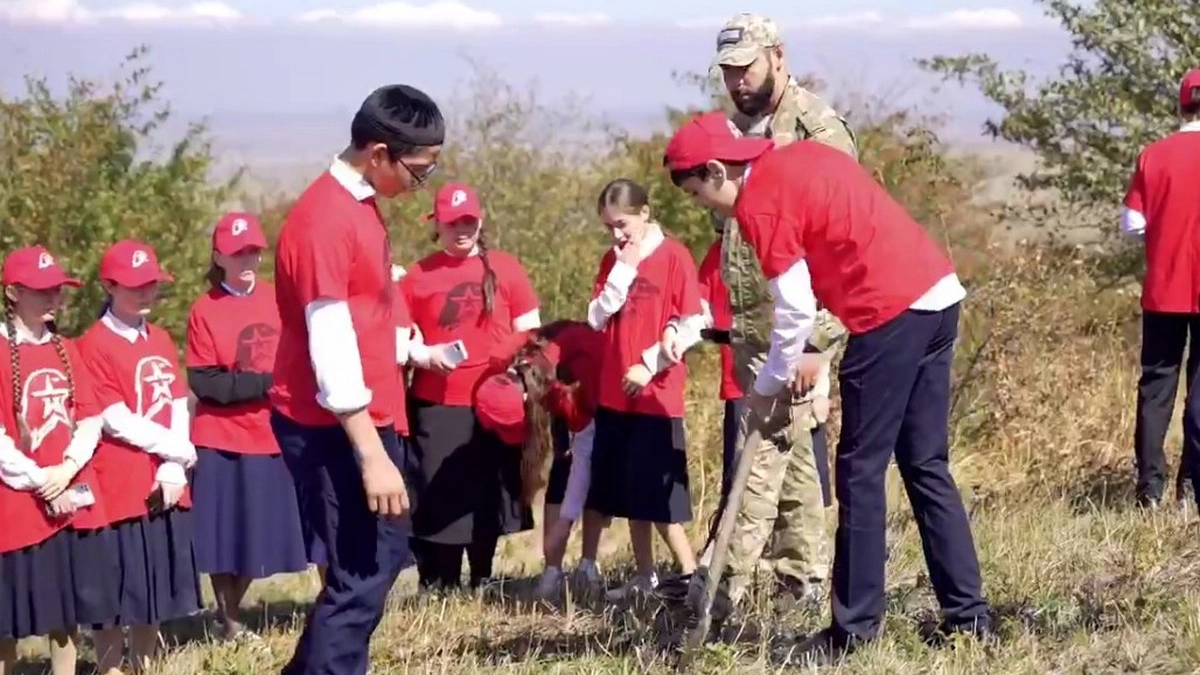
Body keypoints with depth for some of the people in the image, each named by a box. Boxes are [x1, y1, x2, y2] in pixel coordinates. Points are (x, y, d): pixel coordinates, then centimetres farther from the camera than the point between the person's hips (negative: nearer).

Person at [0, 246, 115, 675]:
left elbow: (90, 420, 8)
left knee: (69, 609, 9)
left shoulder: (66, 352, 11)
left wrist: (66, 470, -9)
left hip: (72, 499, 6)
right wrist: (40, 483, -14)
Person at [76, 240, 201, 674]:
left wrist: (175, 465, -7)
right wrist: (182, 451, -8)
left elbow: (180, 407, 8)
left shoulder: (161, 340, 14)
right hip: (119, 488, -7)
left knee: (155, 593, 12)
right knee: (116, 597, -4)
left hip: (166, 486, 7)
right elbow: (117, 421, -13)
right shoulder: (94, 346, -8)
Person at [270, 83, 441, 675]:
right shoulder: (323, 220, -20)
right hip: (332, 429, -10)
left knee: (383, 555, 17)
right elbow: (331, 350, -23)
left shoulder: (359, 205, 10)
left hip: (365, 419, 10)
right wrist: (372, 455, -23)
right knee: (361, 575, -6)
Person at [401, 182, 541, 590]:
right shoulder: (417, 276, 2)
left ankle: (481, 586, 25)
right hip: (436, 409, -2)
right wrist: (424, 355, -14)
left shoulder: (506, 270, 4)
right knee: (439, 503, -3)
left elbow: (531, 335, 6)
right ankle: (437, 592, 5)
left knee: (489, 500, 11)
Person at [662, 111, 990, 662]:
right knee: (926, 466, 14)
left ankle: (854, 626, 5)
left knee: (860, 471, 1)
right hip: (938, 292, 9)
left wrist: (769, 388, 7)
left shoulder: (758, 201, -7)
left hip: (892, 311, -9)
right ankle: (968, 613, 15)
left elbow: (796, 308, -7)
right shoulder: (799, 156, 18)